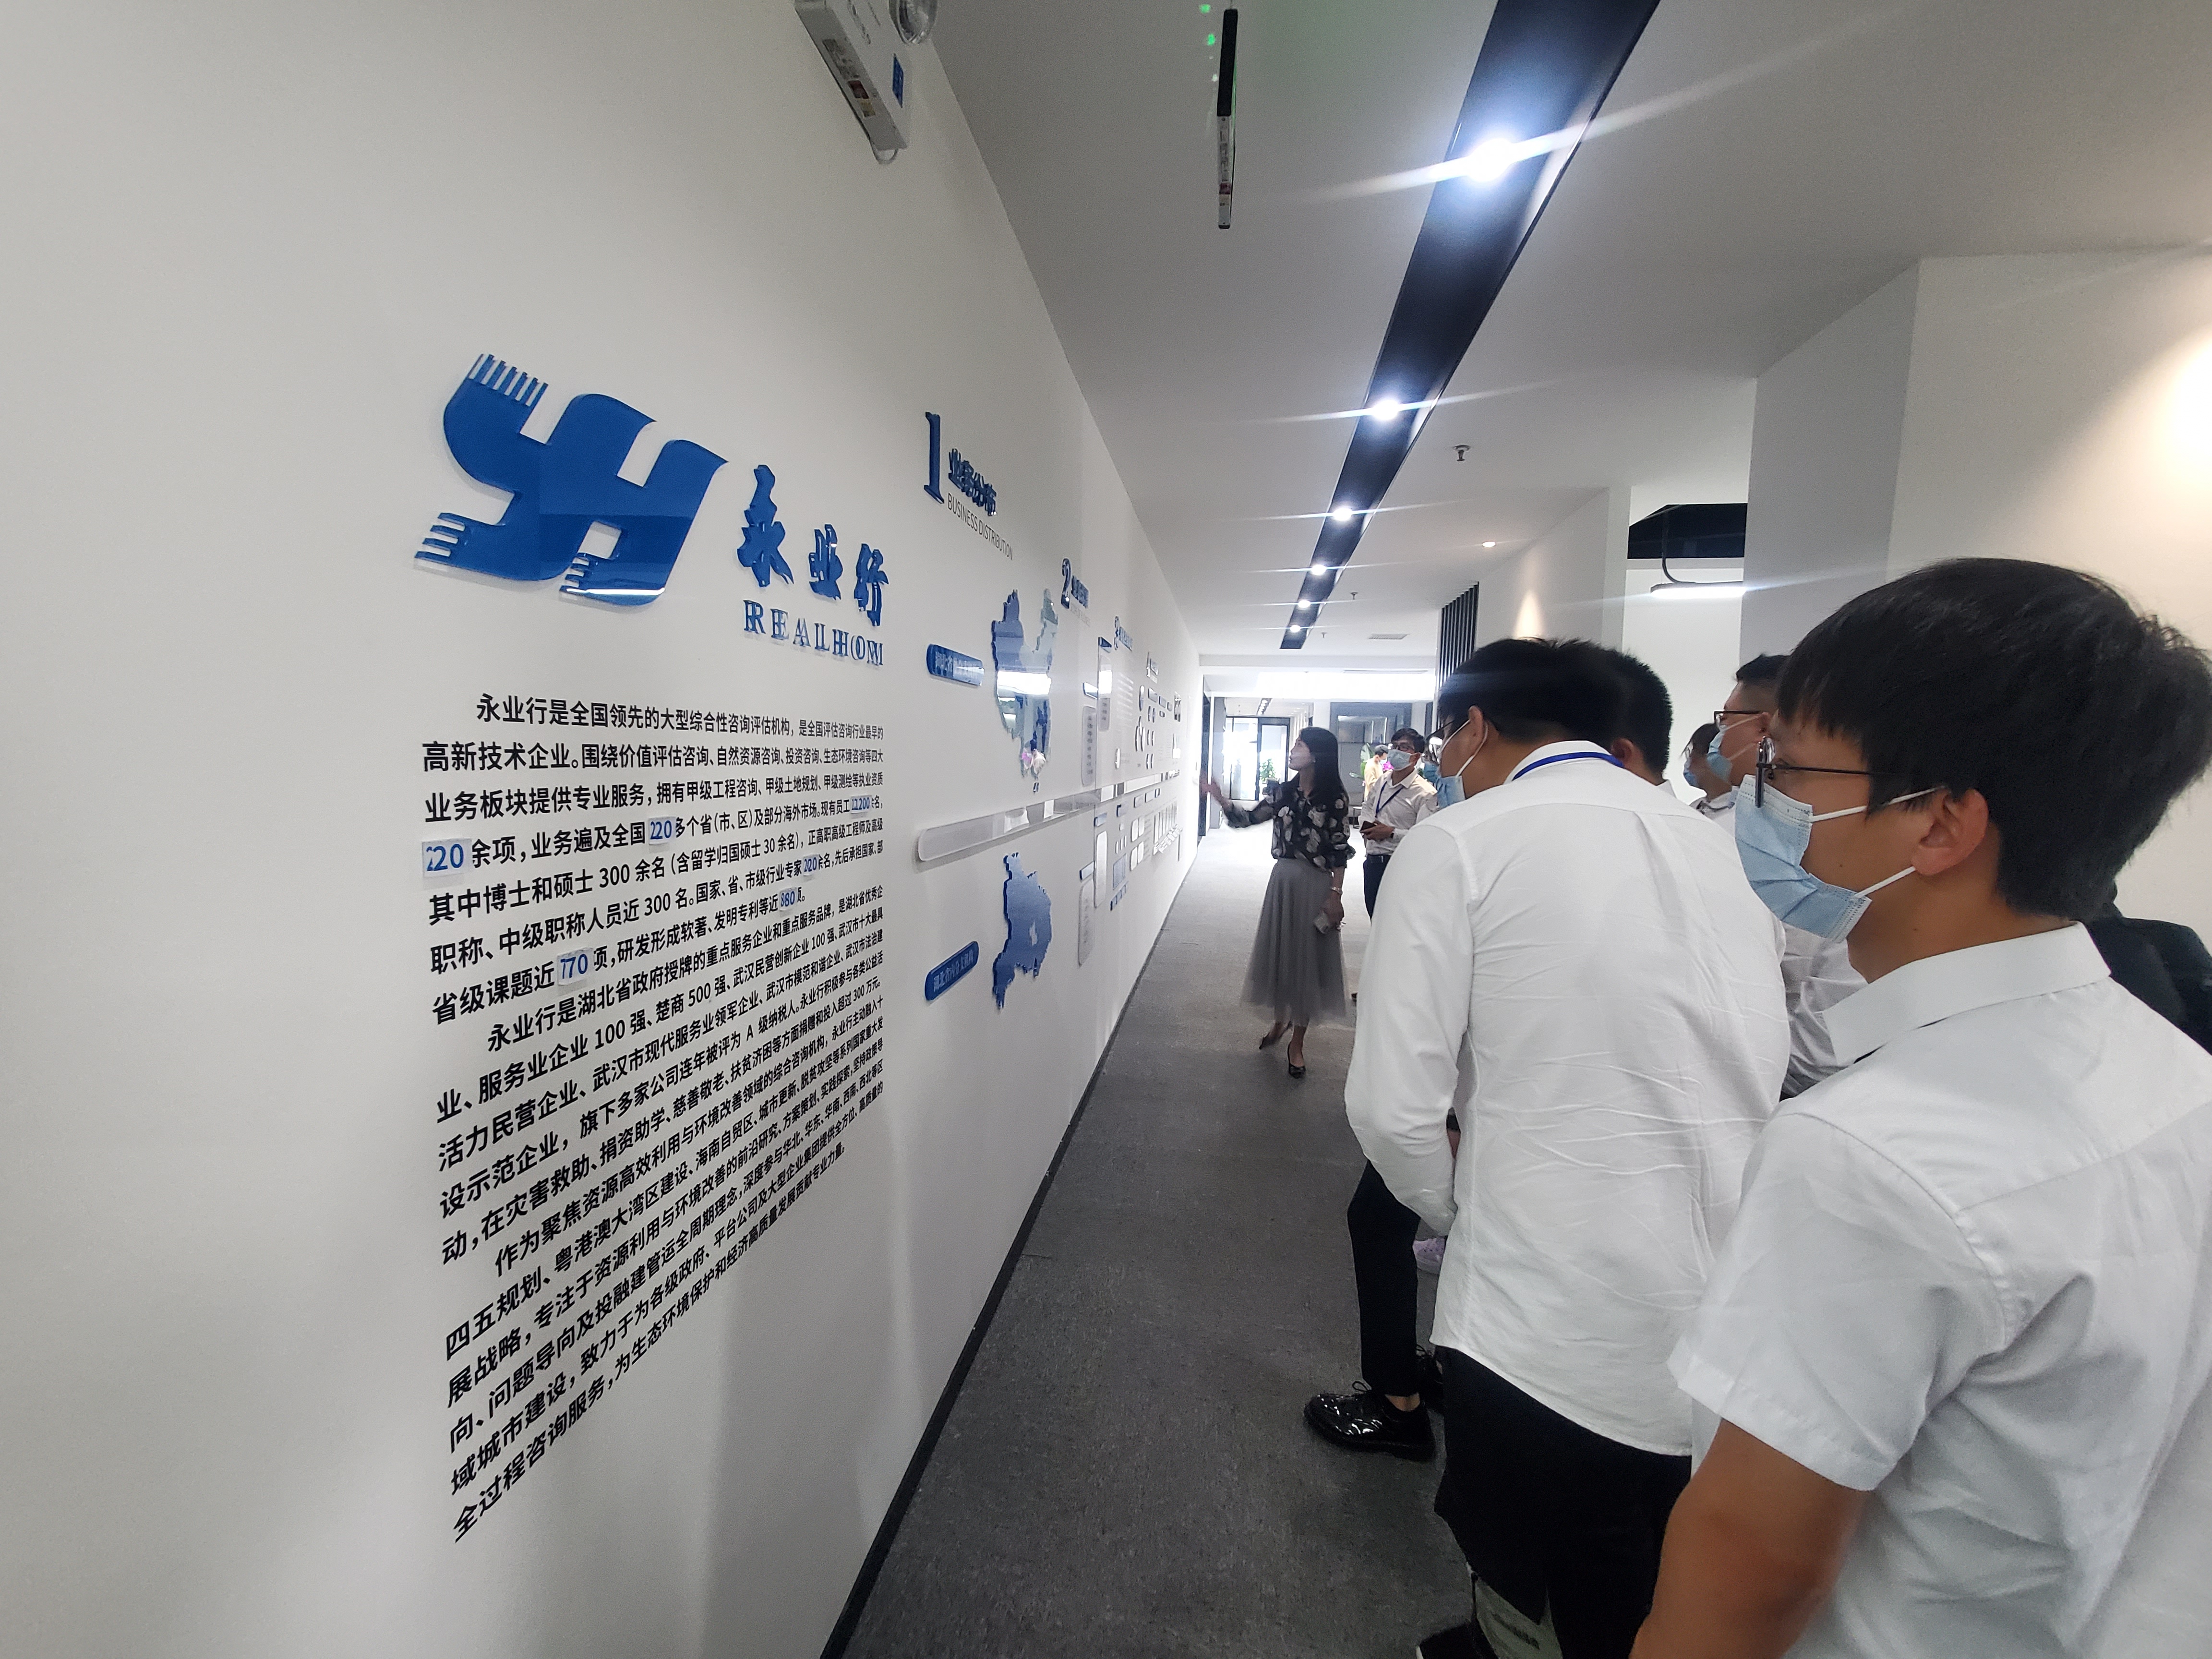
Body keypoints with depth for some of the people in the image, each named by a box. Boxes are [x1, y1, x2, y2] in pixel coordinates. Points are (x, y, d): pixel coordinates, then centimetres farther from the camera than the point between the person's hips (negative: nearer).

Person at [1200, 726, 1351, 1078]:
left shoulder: (1335, 799, -10)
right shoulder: (1282, 792, 4)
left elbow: (1341, 852, -9)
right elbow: (1247, 818, -1)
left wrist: (1335, 894, -12)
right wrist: (1220, 798, -16)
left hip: (1316, 885, -4)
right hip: (1283, 879, 5)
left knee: (1307, 957, 5)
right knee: (1278, 951, 14)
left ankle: (1297, 1041, 17)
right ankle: (1280, 1020, 37)